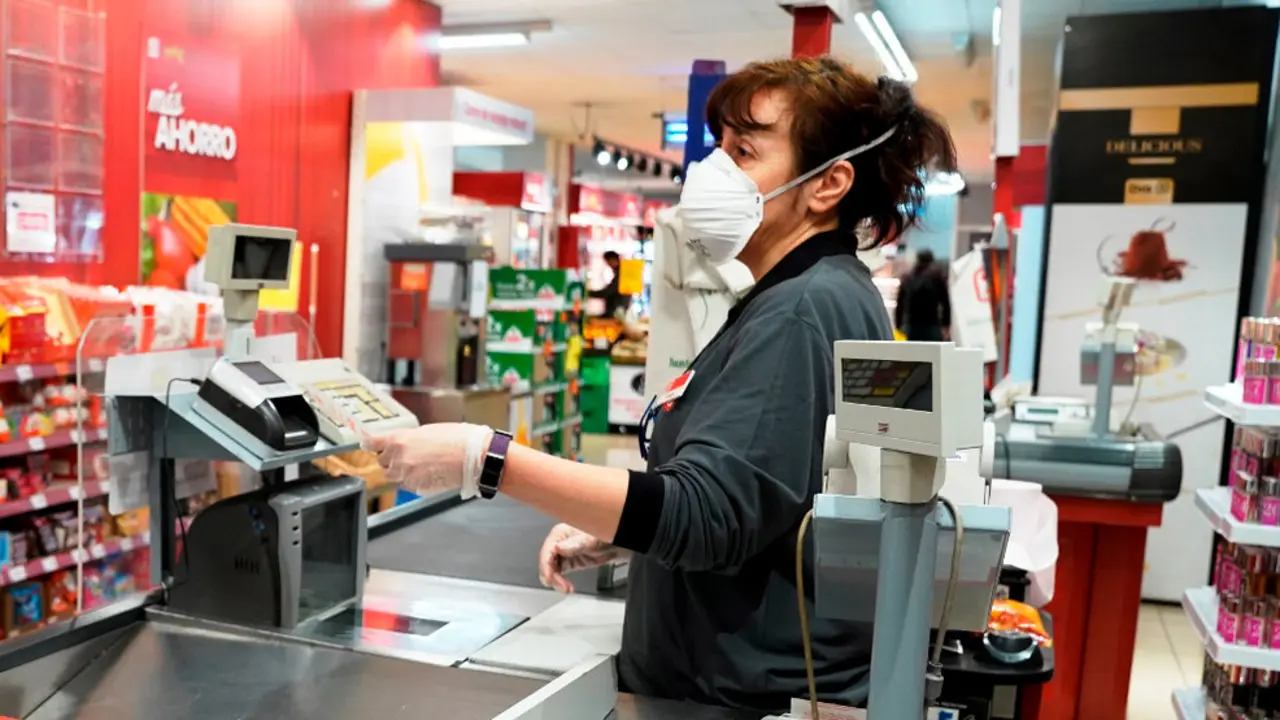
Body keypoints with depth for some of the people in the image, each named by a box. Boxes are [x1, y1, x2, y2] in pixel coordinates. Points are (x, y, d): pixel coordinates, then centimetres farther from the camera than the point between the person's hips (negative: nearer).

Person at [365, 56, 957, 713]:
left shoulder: (802, 312, -22)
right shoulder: (807, 299, 11)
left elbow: (701, 512, -28)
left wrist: (485, 460, -31)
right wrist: (613, 533, 5)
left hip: (763, 697, -9)